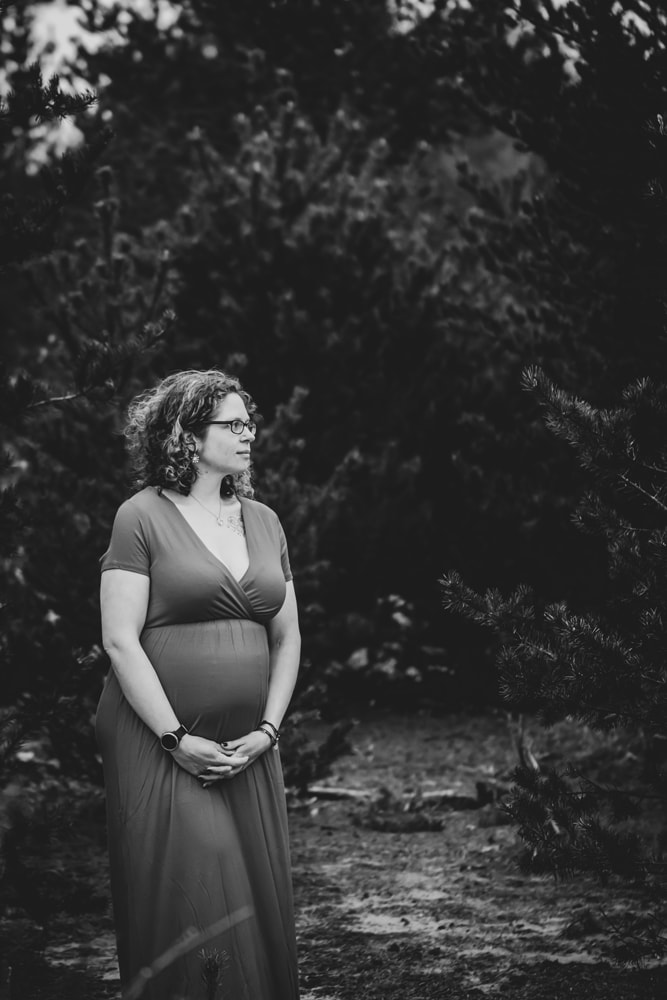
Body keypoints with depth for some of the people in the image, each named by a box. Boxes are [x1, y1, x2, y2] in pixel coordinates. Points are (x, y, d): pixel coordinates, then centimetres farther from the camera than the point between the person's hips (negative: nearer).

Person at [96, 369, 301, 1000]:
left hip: (248, 750, 5)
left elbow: (286, 638, 13)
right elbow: (119, 640, -11)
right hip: (161, 745, -5)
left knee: (257, 906, 5)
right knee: (185, 907, -6)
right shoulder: (143, 517, -5)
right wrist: (176, 740, -15)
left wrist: (267, 729, -1)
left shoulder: (262, 521, 12)